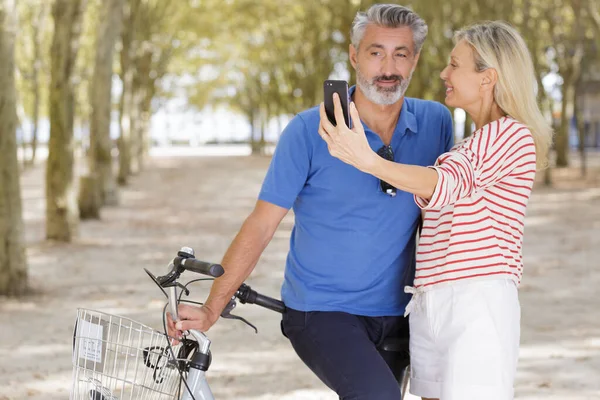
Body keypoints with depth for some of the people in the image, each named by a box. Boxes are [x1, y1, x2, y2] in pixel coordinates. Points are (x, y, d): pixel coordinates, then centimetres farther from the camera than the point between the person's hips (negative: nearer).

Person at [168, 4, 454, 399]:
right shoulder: (310, 130, -9)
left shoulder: (435, 122, 1)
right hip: (321, 313, -4)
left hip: (394, 315, 5)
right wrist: (211, 310, -11)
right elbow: (262, 223, -8)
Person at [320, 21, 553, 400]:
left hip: (478, 301, -9)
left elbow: (444, 185, -24)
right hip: (430, 304, 9)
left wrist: (368, 161, -38)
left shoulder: (511, 134, -7)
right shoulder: (473, 145, 23)